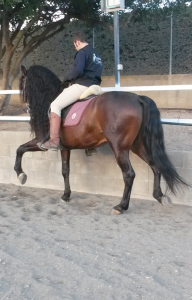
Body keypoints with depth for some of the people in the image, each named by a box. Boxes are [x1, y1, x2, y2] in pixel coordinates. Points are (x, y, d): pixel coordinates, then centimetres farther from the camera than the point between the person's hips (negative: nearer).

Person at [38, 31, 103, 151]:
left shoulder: (82, 52, -7)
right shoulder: (96, 54, 22)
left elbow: (78, 70, -22)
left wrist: (67, 77, -5)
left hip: (82, 86, -10)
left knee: (55, 105, -8)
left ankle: (54, 141, -18)